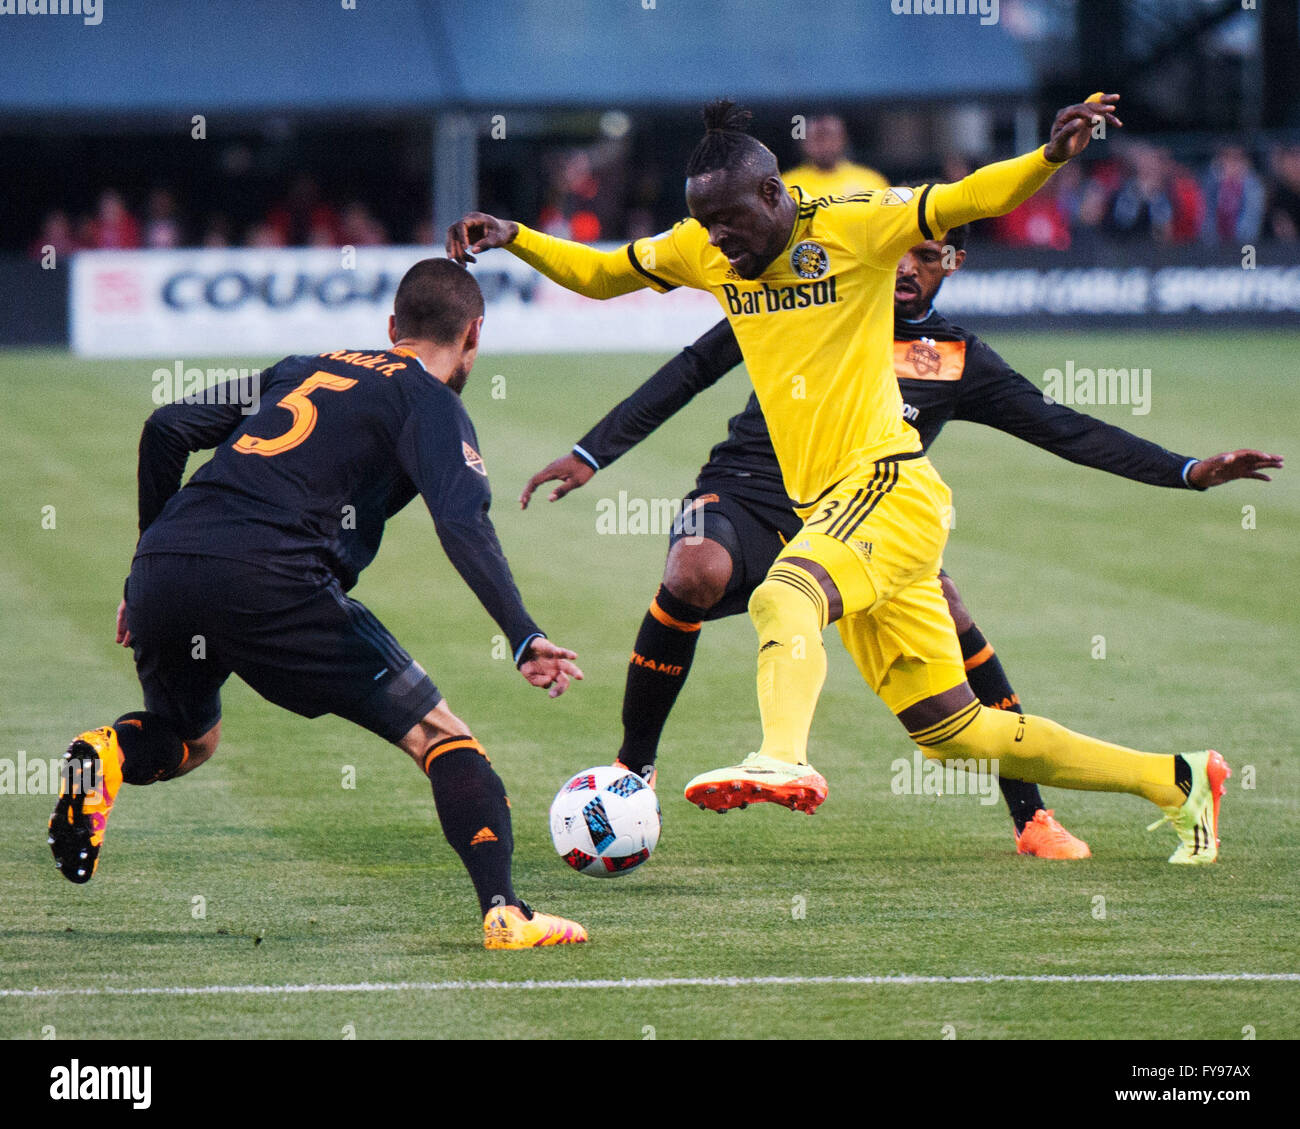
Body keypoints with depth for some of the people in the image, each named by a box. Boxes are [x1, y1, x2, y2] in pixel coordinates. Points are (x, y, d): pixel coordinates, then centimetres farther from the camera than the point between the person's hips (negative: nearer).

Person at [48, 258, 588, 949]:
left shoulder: (306, 369, 29)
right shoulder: (430, 401, 10)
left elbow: (167, 429, 26)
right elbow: (462, 523, -9)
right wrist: (523, 637, -14)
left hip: (160, 568, 6)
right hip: (264, 580, -6)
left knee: (190, 741, 33)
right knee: (439, 737, 5)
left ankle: (108, 757, 0)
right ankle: (503, 913, -12)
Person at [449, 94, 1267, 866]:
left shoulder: (854, 226, -6)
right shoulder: (703, 252, 11)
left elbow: (975, 199, -13)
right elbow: (598, 276, 22)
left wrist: (1052, 155, -31)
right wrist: (515, 238, 7)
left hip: (891, 488, -7)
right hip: (831, 512, 7)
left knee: (783, 598, -37)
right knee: (953, 731, 9)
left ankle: (785, 760, -62)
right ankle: (1178, 781, 20)